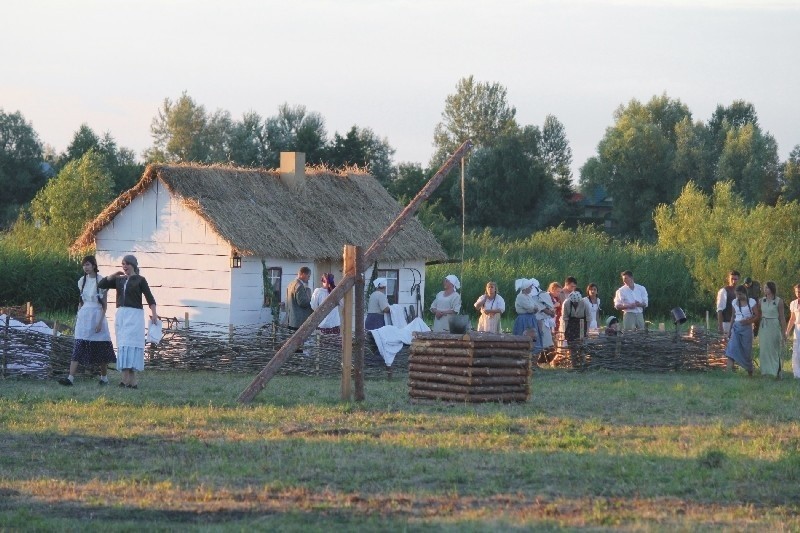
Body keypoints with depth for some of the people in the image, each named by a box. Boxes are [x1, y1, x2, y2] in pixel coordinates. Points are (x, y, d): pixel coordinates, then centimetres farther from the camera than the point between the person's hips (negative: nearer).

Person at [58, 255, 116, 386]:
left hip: (97, 315, -4)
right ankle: (70, 378, -17)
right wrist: (77, 316, 13)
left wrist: (100, 321, -12)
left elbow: (104, 304, -5)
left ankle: (104, 378, 19)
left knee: (101, 348, 4)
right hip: (84, 316, 4)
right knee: (78, 347, -8)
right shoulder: (82, 281, 9)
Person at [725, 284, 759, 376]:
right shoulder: (735, 302, 10)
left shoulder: (752, 302, -3)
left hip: (746, 327, -3)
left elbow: (757, 316, -3)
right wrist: (730, 330, 16)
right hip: (736, 327, 3)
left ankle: (750, 371, 23)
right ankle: (729, 371, -26)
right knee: (731, 349, -14)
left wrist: (748, 321, -19)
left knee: (747, 350, 3)